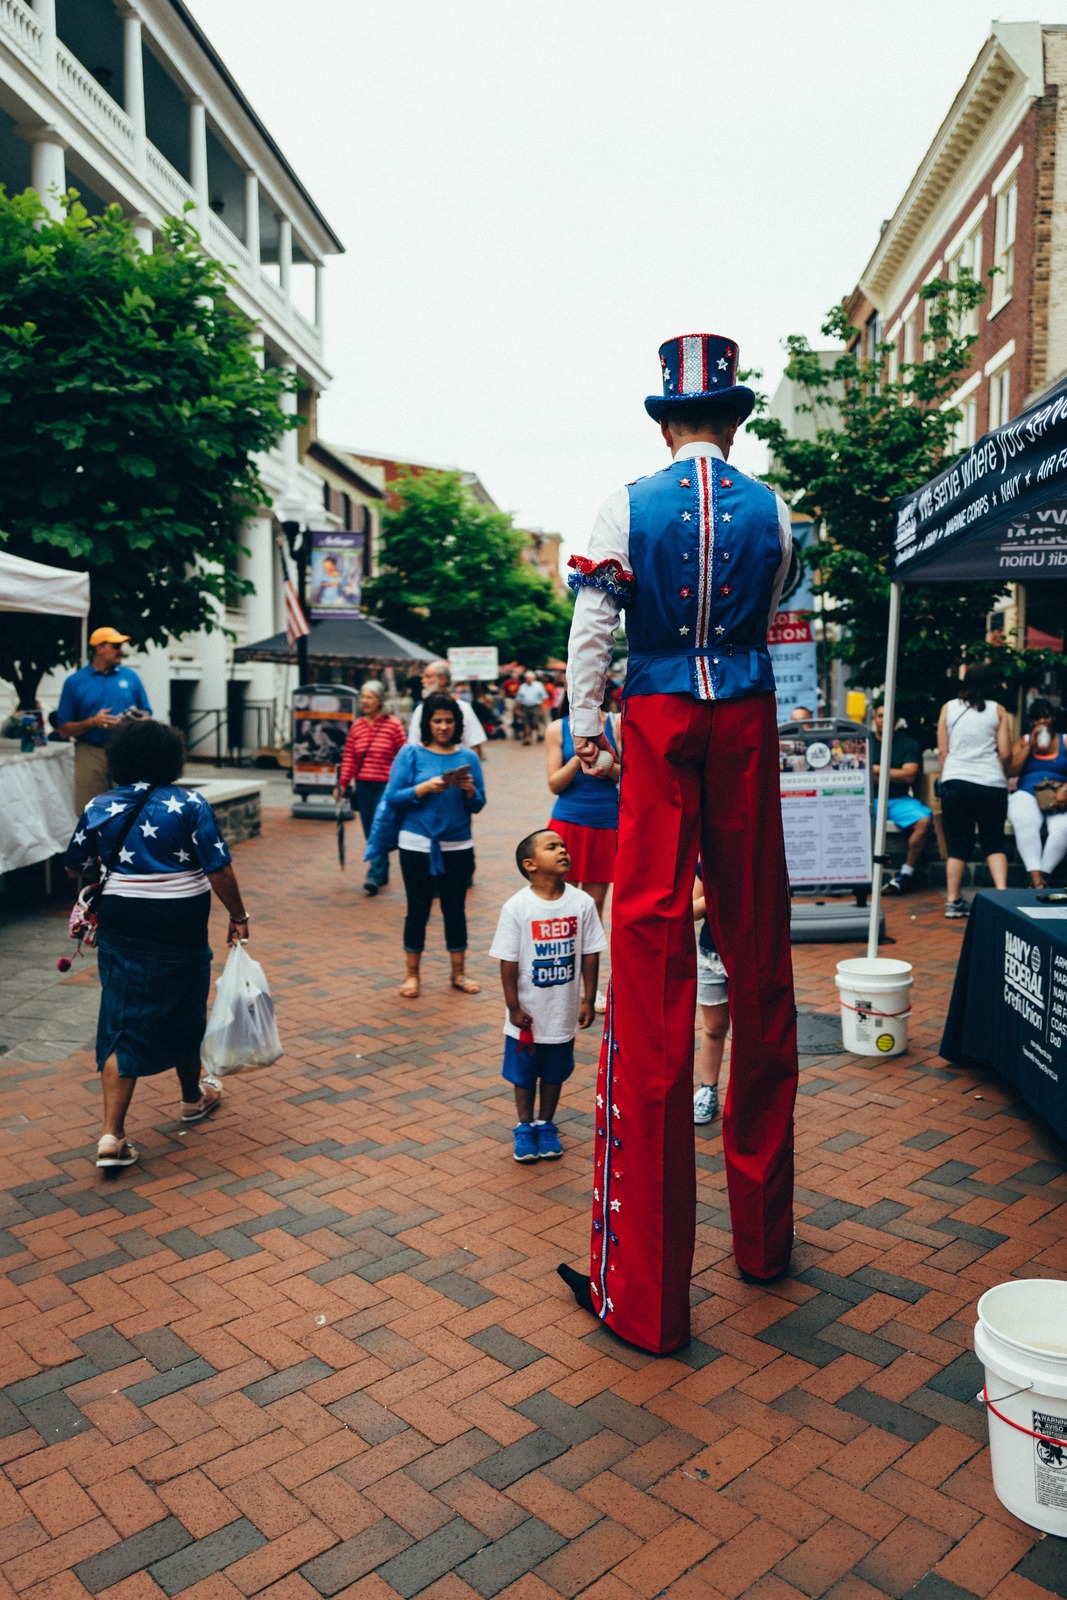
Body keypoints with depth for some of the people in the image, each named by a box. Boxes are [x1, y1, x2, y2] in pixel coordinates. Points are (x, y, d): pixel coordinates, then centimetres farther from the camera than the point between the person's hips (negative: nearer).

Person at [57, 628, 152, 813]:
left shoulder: (130, 676, 9)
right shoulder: (75, 682, 5)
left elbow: (146, 715, 14)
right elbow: (64, 730, 4)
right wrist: (92, 722, -12)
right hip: (91, 755, -1)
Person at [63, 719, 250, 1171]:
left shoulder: (99, 808, 0)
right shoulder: (190, 804, -9)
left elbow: (74, 867, 10)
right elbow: (219, 869, -12)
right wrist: (238, 918, -3)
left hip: (121, 922, 2)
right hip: (180, 924, -2)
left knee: (123, 1020, 6)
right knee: (183, 1011, 17)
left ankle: (112, 1134, -3)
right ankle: (193, 1097, 40)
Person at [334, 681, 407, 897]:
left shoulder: (393, 725, -4)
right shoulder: (356, 726, 9)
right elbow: (349, 757, 8)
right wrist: (342, 784, 1)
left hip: (386, 785, -5)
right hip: (363, 786, 5)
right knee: (370, 833, 9)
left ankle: (375, 876, -9)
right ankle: (382, 873, 20)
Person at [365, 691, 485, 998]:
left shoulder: (467, 756, 5)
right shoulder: (412, 754, -1)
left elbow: (479, 804, 5)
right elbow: (394, 798, -7)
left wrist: (470, 790, -15)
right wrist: (426, 787, -20)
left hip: (458, 846, 2)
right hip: (418, 845, -2)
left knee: (455, 909, 10)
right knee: (418, 909, 6)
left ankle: (458, 973, 22)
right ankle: (412, 974, 20)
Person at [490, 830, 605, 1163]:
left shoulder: (582, 903, -9)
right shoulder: (516, 908, -16)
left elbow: (590, 955, -2)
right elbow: (508, 962, -11)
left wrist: (588, 1000, -1)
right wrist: (513, 1007, -9)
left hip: (564, 1013, 2)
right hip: (527, 1015, -2)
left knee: (554, 1072, 18)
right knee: (523, 1073, 15)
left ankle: (546, 1125, 38)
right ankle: (525, 1128, 35)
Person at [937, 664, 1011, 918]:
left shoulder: (948, 708, 7)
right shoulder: (998, 710, 4)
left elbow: (942, 751, 6)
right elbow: (1005, 753, 1)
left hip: (955, 782, 1)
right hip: (992, 784, -1)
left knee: (957, 845, 8)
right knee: (994, 843, 11)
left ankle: (953, 900, 7)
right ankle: (1002, 893, -5)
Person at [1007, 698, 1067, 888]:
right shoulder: (1022, 741, 17)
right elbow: (1011, 772, 3)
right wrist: (1030, 746, -1)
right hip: (1027, 795, 0)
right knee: (1024, 823, -36)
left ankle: (1042, 874, -29)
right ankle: (1036, 877, -43)